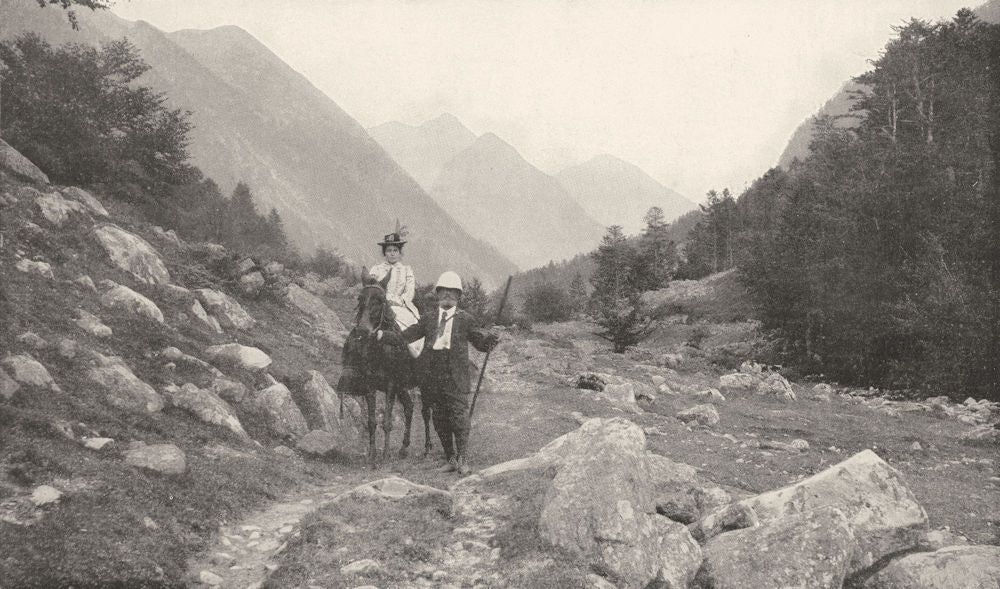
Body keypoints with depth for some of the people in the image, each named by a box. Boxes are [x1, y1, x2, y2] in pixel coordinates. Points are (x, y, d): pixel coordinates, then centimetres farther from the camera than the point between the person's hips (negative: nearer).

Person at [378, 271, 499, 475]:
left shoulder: (466, 320, 6)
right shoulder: (428, 319, 13)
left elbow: (482, 345, 4)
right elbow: (403, 338, 11)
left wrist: (491, 338, -18)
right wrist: (381, 335, -1)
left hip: (456, 378, -3)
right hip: (434, 377, 3)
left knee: (459, 417, -7)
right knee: (440, 419, 9)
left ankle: (463, 460, 5)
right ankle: (450, 459, 20)